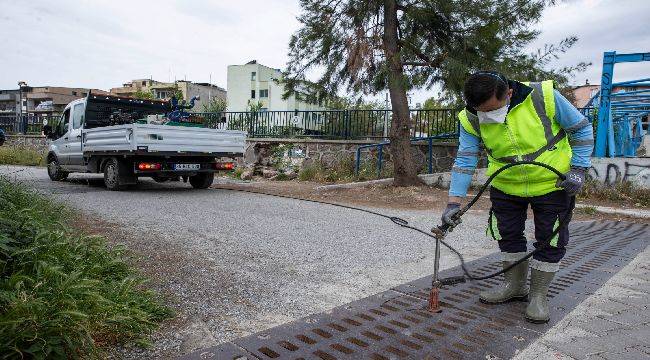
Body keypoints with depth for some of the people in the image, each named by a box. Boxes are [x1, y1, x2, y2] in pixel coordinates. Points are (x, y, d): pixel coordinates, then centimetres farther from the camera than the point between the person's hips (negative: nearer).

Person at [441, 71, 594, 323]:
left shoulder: (543, 97, -24)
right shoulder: (471, 119, -16)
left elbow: (582, 129, -9)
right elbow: (465, 161, -14)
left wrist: (578, 169, -14)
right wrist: (454, 201, -22)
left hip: (552, 183, -2)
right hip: (505, 186, 3)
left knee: (550, 241, 4)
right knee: (508, 236, 11)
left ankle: (538, 295, 20)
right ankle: (514, 286, 31)